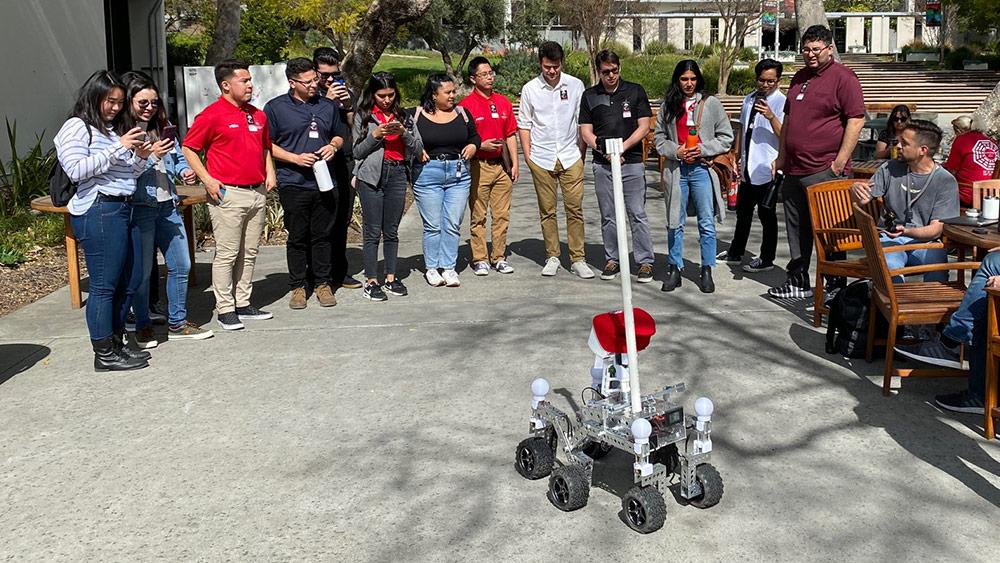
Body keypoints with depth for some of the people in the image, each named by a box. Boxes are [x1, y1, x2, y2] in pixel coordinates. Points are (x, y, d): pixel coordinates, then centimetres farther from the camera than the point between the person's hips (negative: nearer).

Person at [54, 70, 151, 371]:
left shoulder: (112, 130, 22)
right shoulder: (76, 127, -3)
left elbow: (128, 175, 27)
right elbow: (76, 170, -16)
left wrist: (140, 158, 5)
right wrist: (118, 148, -16)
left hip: (123, 210, 9)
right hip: (98, 211, -9)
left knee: (127, 284, 11)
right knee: (104, 285, -6)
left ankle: (116, 344, 22)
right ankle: (104, 355, 0)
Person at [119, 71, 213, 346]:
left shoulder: (164, 127, 12)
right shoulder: (119, 132, -9)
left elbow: (179, 159, 20)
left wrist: (185, 172, 0)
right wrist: (150, 155, -22)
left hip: (168, 206, 7)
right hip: (138, 208, -6)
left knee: (181, 266, 10)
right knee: (141, 272, 2)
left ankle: (177, 323, 24)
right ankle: (143, 327, 18)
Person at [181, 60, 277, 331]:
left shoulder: (258, 115, 13)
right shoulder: (212, 115, -7)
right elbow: (188, 148, -5)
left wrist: (270, 172, 12)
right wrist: (207, 179, -12)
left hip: (257, 192, 7)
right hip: (228, 194, -7)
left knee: (249, 253, 11)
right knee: (227, 253, -3)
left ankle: (243, 303, 21)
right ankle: (225, 309, 3)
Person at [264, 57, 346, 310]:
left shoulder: (328, 106, 12)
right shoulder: (276, 107, 0)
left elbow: (340, 136, 22)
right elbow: (266, 144, -1)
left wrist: (333, 146, -1)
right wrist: (295, 158, -12)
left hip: (325, 182, 3)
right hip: (293, 184, -3)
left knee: (323, 236, 7)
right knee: (297, 237, 4)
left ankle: (322, 283, 18)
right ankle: (298, 286, 14)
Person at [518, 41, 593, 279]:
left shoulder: (575, 85, 2)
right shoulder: (530, 89, 2)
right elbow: (524, 125, 7)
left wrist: (581, 152, 5)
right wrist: (528, 156, 2)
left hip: (570, 156, 0)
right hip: (541, 159, 0)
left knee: (575, 208, -3)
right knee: (547, 210, 6)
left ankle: (578, 259, 3)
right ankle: (552, 257, 16)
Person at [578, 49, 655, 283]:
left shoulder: (635, 91, 4)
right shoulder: (589, 95, 8)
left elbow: (644, 126, 0)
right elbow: (586, 132, 5)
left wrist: (622, 147, -12)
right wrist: (604, 150, -10)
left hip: (632, 162, -2)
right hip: (602, 165, 2)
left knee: (637, 215, -2)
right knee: (608, 216, 7)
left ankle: (645, 262, 3)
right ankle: (612, 260, 17)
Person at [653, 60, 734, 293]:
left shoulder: (711, 103, 2)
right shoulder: (668, 106, 6)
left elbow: (726, 137, 3)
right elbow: (659, 137, 9)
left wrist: (703, 149, -11)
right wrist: (676, 151, -8)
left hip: (702, 168, -1)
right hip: (677, 169, 2)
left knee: (707, 223, 2)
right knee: (675, 223, 8)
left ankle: (707, 271, 12)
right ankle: (674, 270, 18)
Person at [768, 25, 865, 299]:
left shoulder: (843, 77, -6)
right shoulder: (800, 77, 18)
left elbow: (856, 120, -13)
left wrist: (840, 162, -16)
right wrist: (782, 156, 19)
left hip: (824, 171, -8)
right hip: (794, 170, 8)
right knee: (797, 228, 13)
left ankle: (836, 286, 5)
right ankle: (798, 281, 23)